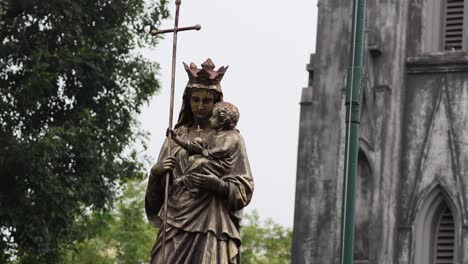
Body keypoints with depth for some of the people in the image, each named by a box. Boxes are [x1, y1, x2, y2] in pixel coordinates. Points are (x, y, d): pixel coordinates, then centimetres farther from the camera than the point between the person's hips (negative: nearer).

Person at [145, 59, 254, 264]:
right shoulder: (176, 137, 18)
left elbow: (244, 190, 3)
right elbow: (155, 196, 18)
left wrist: (218, 185, -16)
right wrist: (155, 173, -4)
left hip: (213, 228, -3)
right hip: (176, 227, 3)